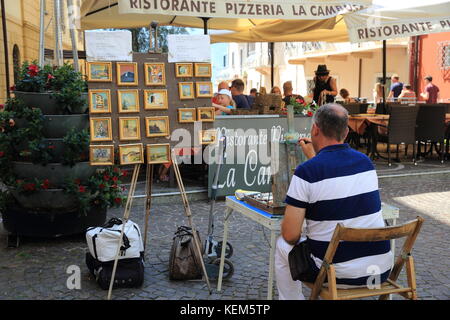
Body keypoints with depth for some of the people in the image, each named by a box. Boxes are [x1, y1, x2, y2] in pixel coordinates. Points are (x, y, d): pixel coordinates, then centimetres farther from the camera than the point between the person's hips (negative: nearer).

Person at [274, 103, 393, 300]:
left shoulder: (306, 171, -16)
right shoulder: (365, 161, 2)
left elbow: (290, 235, -15)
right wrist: (314, 157, 31)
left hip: (340, 274, -5)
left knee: (283, 246, 19)